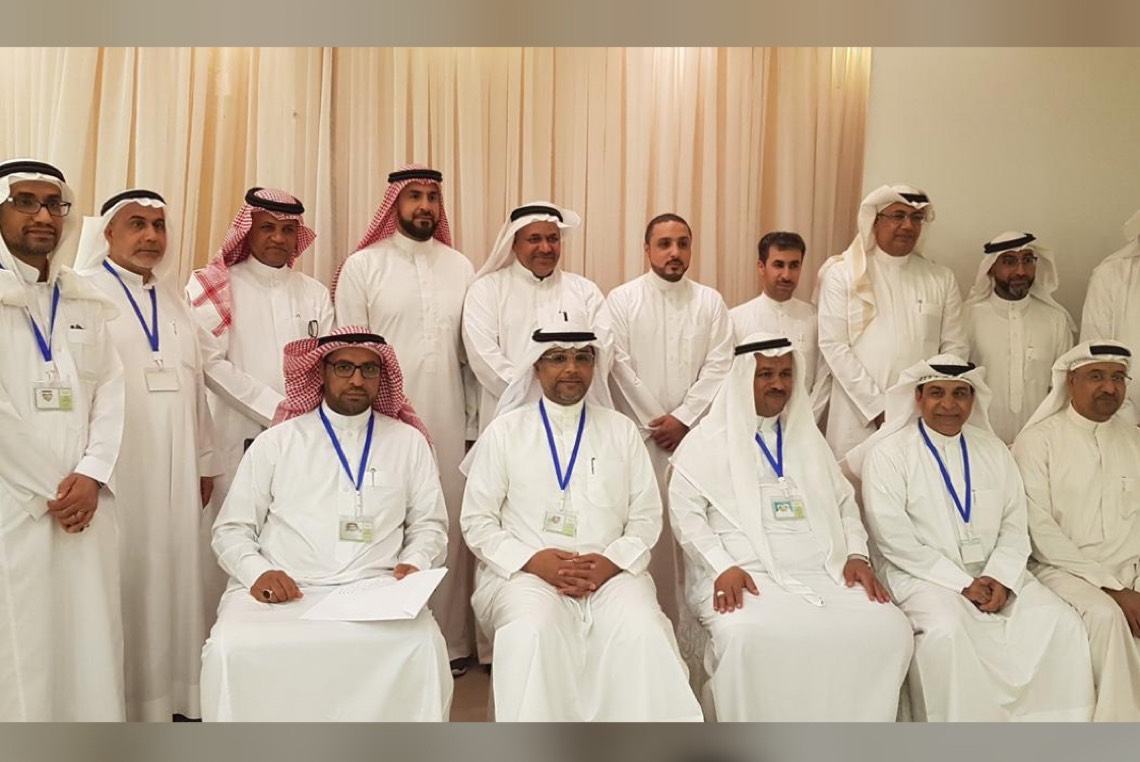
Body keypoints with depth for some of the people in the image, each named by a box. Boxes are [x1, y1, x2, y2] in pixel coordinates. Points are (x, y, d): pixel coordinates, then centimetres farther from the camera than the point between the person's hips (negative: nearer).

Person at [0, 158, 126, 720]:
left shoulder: (86, 302, 12)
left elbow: (109, 392, 8)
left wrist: (92, 475, -4)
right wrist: (47, 492, -8)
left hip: (84, 502, 4)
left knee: (89, 641, 8)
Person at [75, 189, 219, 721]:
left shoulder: (174, 301, 16)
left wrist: (204, 460, 15)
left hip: (174, 472, 6)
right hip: (114, 469, -6)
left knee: (172, 576, 9)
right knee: (122, 586, -1)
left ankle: (169, 691, 21)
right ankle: (121, 702, 12)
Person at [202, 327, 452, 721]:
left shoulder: (408, 442, 13)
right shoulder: (276, 442, 11)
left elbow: (429, 524, 16)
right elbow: (232, 529, 11)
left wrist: (414, 563, -5)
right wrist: (257, 572, -8)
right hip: (283, 592, 1)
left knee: (422, 648, -31)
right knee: (231, 648, -30)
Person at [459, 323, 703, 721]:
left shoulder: (621, 430, 13)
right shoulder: (503, 431, 7)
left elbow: (646, 516, 9)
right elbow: (477, 521, 4)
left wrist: (612, 561, -10)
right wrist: (533, 560, -12)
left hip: (610, 572, 2)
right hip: (525, 571, -1)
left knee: (643, 632, -27)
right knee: (531, 630, -32)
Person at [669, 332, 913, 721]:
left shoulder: (809, 438, 23)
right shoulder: (706, 442, 7)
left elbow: (843, 503, 21)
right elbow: (686, 513, -2)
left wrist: (856, 555, 3)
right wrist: (723, 566, -15)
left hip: (821, 571, 5)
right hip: (745, 575, -4)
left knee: (888, 628, -19)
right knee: (747, 635, -35)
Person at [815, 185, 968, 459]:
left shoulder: (941, 279, 9)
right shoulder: (842, 274, 0)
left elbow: (955, 348, 8)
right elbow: (833, 345, -6)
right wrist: (878, 408, -10)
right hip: (860, 417, -2)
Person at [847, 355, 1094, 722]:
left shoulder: (994, 450, 14)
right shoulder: (888, 453, -4)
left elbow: (1015, 524, 9)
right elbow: (892, 537, -12)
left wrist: (1000, 577, -10)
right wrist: (961, 583, -15)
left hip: (994, 573, 5)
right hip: (922, 575, -5)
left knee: (1059, 621, -16)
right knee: (946, 631, -32)